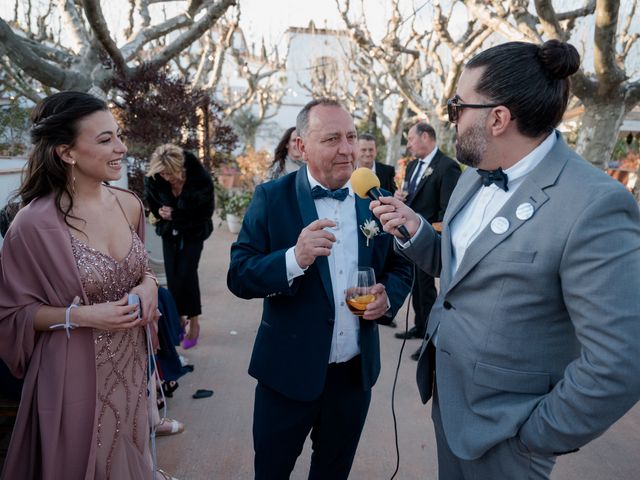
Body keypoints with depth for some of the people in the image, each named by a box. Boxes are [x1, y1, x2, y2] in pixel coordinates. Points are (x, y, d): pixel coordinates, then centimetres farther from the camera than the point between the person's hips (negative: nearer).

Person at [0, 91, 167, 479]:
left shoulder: (130, 205, -3)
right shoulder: (35, 223, -19)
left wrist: (148, 284, -9)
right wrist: (82, 316, -22)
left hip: (129, 367, 5)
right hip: (75, 376, -5)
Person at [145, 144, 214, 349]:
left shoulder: (200, 179, -26)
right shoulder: (153, 179, -17)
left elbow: (206, 212, -16)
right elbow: (151, 201, 4)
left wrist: (176, 215, -24)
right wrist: (160, 211, -18)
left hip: (193, 233, -3)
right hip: (169, 232, 4)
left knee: (186, 275, -10)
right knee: (172, 276, 2)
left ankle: (194, 322, 6)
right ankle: (179, 318, 20)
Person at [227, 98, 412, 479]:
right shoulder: (272, 198, -11)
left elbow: (400, 267, 8)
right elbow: (239, 276, -15)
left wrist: (388, 297, -14)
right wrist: (295, 258, -32)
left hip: (356, 372, 3)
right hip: (289, 369, -2)